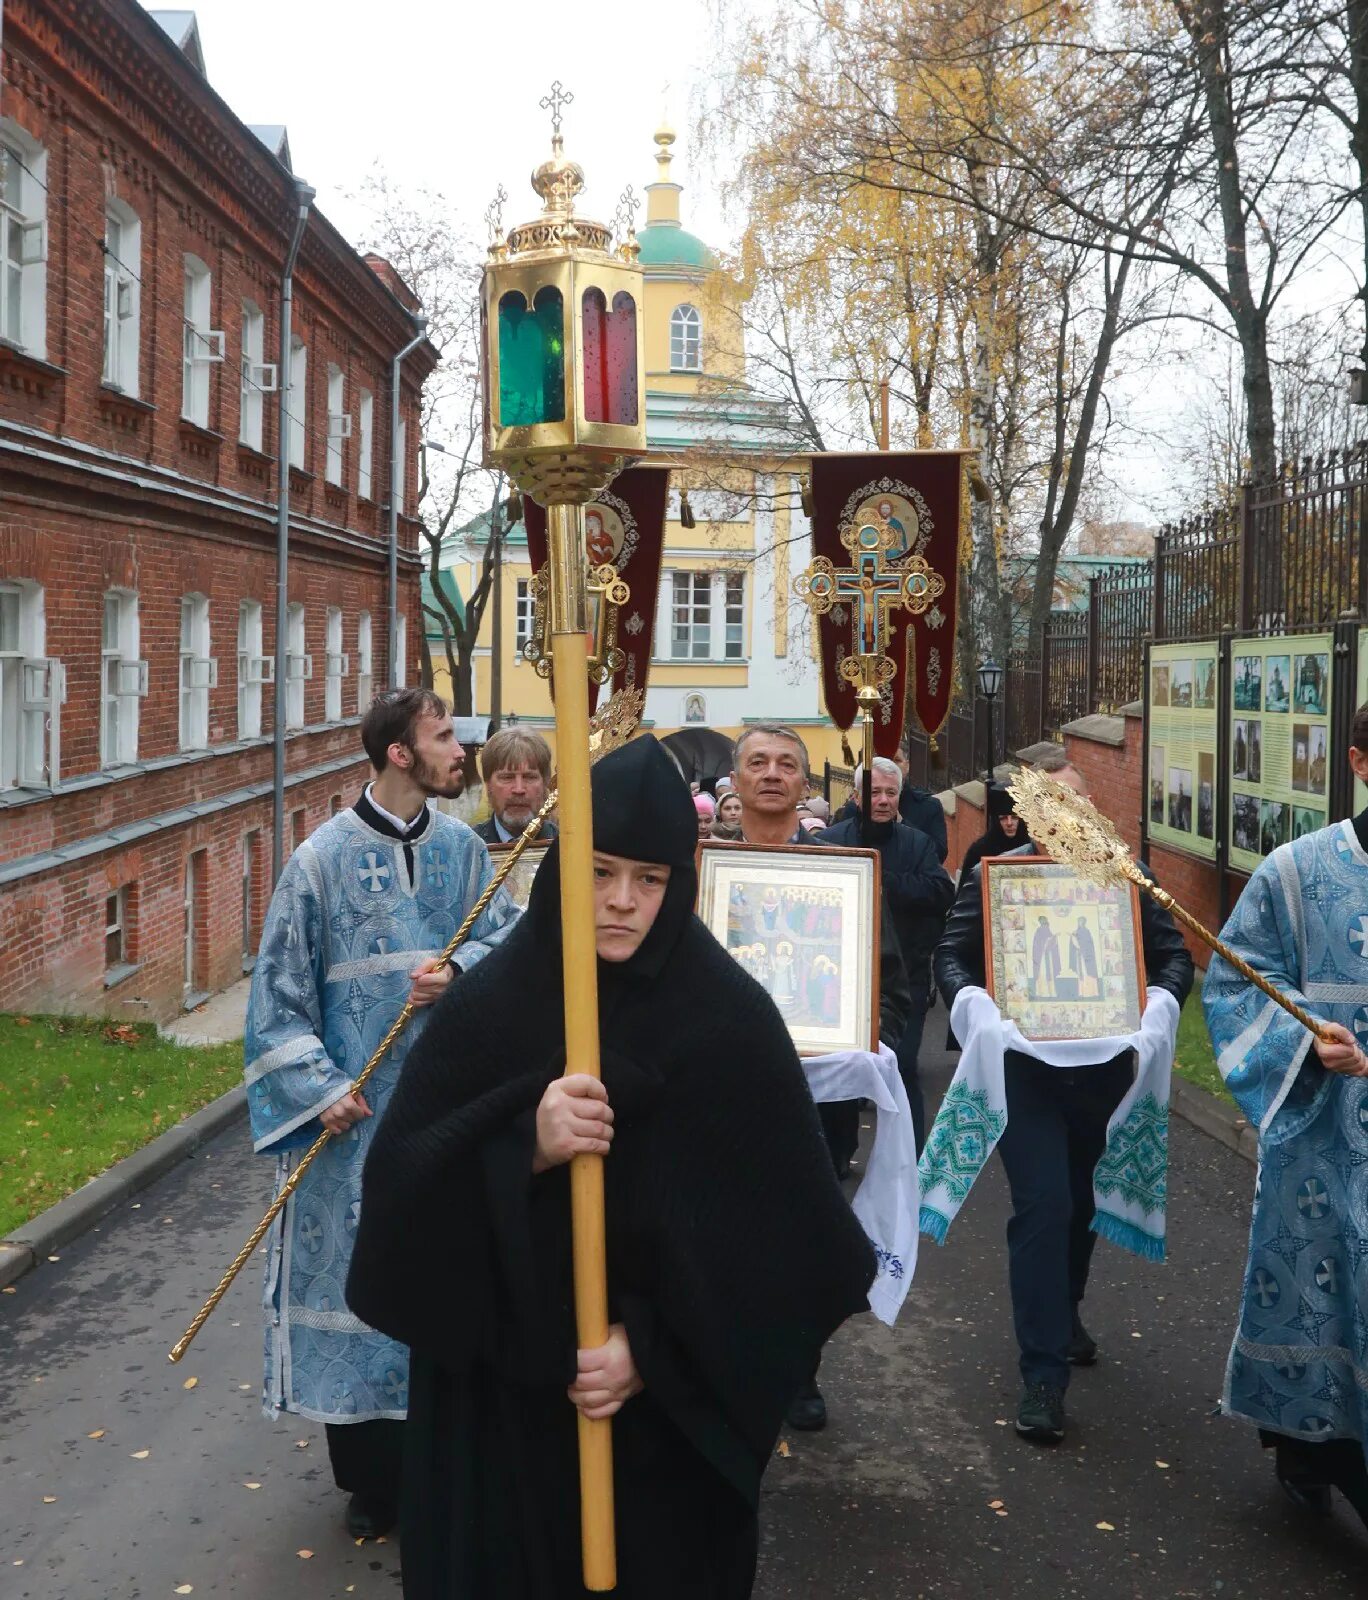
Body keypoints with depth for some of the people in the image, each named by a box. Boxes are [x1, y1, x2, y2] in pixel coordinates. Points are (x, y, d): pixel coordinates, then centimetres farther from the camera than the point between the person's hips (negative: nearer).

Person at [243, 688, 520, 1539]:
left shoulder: (462, 846, 2)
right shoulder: (325, 856, -8)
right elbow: (282, 986, -4)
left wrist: (460, 968, -17)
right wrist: (319, 1085, -12)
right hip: (357, 1108, -3)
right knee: (359, 1266, 4)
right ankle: (370, 1475, 20)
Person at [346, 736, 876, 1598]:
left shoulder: (733, 1020, -9)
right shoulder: (488, 1004, -6)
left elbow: (774, 1232, -9)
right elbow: (403, 1188, -10)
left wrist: (653, 1349, -17)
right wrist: (524, 1144, -27)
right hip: (507, 1400, 1)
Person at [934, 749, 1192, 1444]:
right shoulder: (994, 873, -4)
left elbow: (1174, 954, 2)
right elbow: (951, 956, -4)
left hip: (1104, 1068, 3)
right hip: (1025, 1067, -3)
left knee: (1084, 1204, 19)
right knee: (1043, 1208, -10)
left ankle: (1062, 1313, 45)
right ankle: (1044, 1373, -4)